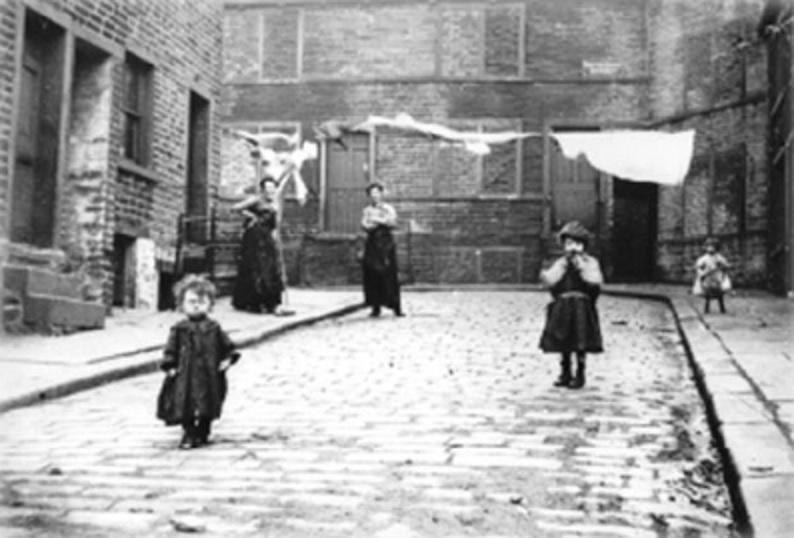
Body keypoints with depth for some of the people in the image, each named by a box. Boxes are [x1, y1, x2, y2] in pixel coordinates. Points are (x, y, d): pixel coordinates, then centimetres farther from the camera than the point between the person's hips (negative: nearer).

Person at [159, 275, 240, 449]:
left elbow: (227, 344, 10)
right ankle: (189, 434, 7)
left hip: (209, 375, 2)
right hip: (186, 375, -1)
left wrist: (228, 358, -4)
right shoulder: (179, 329, 1)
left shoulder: (213, 328, 4)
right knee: (185, 406, -4)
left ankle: (202, 433, 23)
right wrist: (170, 366, -7)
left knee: (207, 408, 7)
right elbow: (171, 349, 2)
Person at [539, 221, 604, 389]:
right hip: (562, 307, 3)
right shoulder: (560, 263, 9)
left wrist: (581, 266, -17)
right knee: (563, 342, 8)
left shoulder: (590, 262, 0)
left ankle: (580, 375, 9)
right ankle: (565, 373, 20)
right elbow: (550, 280, -4)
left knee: (581, 343, -2)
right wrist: (563, 265, -11)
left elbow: (596, 281, -15)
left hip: (582, 308, -3)